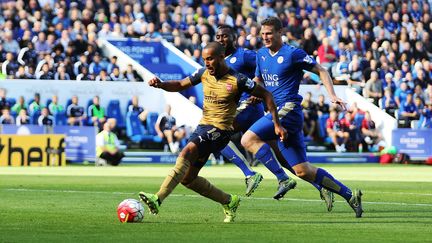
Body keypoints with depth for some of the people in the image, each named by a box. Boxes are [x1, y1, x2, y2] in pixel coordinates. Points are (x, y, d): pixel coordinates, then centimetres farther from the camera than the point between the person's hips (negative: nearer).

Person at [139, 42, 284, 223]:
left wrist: (276, 124, -6)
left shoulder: (237, 80, -11)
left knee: (186, 153, -30)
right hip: (203, 126, 8)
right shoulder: (204, 74, 6)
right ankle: (229, 201, 23)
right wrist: (160, 84, -5)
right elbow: (180, 85, 16)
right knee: (187, 179, 6)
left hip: (220, 130, -8)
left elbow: (266, 95, -4)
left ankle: (158, 199, -38)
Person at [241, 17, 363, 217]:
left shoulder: (292, 54, -7)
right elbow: (258, 80, 29)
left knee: (248, 139, -21)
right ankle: (350, 195, 10)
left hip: (288, 111, -8)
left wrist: (332, 95, -14)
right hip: (277, 112, 8)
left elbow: (321, 71, -2)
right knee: (303, 171, 5)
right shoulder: (261, 54, 16)